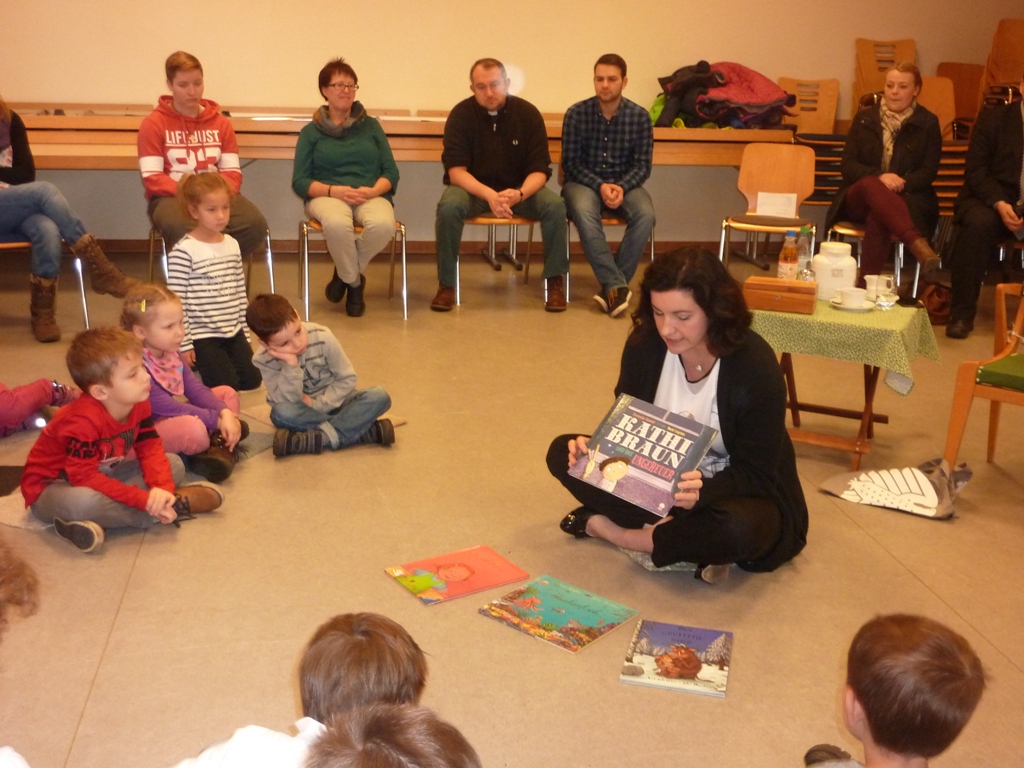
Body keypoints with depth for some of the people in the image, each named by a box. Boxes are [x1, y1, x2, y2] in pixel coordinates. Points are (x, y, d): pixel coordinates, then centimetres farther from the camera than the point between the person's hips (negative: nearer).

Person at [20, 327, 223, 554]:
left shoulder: (138, 404, -11)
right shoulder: (83, 420, -33)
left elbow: (150, 449, -7)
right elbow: (85, 477, -34)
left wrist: (163, 488, -27)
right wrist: (144, 500, -36)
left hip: (102, 476, 7)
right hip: (52, 488, -7)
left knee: (174, 464, -2)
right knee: (81, 501, -43)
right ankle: (178, 503, -28)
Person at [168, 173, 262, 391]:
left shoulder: (232, 244, 5)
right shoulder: (183, 252, -16)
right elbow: (176, 301, -14)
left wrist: (245, 332, 12)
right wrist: (184, 344, -14)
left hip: (234, 331, 6)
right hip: (202, 335, -6)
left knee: (252, 380, 3)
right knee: (227, 387, -9)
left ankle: (206, 365, 26)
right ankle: (197, 366, 19)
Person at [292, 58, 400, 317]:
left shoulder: (370, 126, 14)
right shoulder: (311, 132, 10)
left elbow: (391, 172, 9)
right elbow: (300, 182, 3)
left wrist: (372, 191, -13)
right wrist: (334, 190, -15)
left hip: (371, 195, 2)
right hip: (326, 196, -1)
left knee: (383, 224, -36)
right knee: (337, 223, -40)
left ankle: (345, 274, -6)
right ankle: (354, 282, -10)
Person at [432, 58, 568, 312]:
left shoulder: (528, 113, -8)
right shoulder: (461, 114, -11)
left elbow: (539, 170, -10)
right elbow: (455, 170, -17)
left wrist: (519, 193, -33)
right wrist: (489, 195, -36)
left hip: (519, 189, 1)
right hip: (472, 188, -1)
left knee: (555, 206, -27)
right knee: (448, 207, -34)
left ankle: (555, 281, -11)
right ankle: (447, 284, -18)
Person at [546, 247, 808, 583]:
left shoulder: (755, 366, -25)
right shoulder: (645, 344, -12)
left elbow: (756, 474, -21)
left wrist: (701, 492, -42)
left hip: (744, 495, -5)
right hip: (664, 482, 5)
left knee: (735, 528, -41)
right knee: (563, 452, -10)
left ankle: (608, 528, -16)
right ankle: (686, 536, -18)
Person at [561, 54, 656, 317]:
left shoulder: (640, 116, -2)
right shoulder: (577, 113, -6)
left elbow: (642, 165, 0)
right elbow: (571, 162, -5)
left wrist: (622, 187, -20)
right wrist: (600, 186, -19)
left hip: (625, 183, 2)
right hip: (584, 181, -1)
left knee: (645, 214, -30)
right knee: (583, 212, -36)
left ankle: (610, 286, -23)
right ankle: (617, 285, -35)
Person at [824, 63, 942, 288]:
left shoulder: (928, 123, 8)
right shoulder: (864, 118, 12)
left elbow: (928, 172, -1)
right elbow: (848, 166, 2)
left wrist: (900, 183, -23)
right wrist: (879, 176, -18)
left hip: (907, 200, 0)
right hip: (859, 198, 1)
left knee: (877, 217, -38)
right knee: (871, 184, -39)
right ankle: (920, 247, -59)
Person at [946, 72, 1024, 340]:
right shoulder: (994, 118, 6)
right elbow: (975, 170, 0)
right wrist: (1000, 204, -17)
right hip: (993, 199, -1)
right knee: (979, 223, -34)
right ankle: (962, 312, -25)